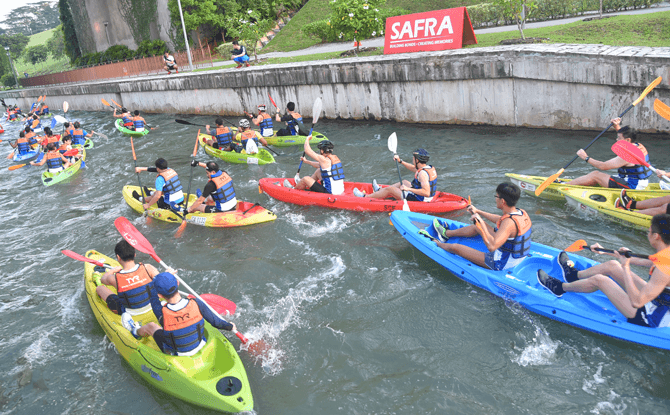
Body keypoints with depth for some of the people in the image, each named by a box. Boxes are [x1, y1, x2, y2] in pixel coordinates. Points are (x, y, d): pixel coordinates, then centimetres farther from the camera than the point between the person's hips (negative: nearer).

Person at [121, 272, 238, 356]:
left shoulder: (162, 314, -31)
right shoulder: (196, 304, -27)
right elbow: (216, 322, -14)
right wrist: (230, 326, 6)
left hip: (176, 356, -2)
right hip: (200, 348, 2)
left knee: (151, 326, 22)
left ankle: (136, 332, 57)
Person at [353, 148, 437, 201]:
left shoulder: (423, 173, -28)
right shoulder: (431, 168, 3)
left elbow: (426, 193, -38)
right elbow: (413, 168, 20)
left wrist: (408, 189, -36)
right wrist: (400, 161, 16)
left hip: (417, 200, -9)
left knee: (389, 189, 0)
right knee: (404, 182, 28)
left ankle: (365, 197, 16)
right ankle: (379, 190, 45)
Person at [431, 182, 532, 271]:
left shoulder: (509, 223, -34)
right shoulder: (522, 213, -6)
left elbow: (491, 247, -42)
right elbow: (500, 220, 14)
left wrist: (481, 223, -33)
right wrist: (478, 211, 21)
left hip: (502, 263, -8)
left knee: (454, 247, 2)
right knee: (478, 226, 21)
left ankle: (436, 244, 35)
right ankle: (446, 234, 40)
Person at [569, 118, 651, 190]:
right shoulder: (640, 146, 5)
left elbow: (603, 166, -22)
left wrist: (586, 158, -15)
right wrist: (616, 126, 16)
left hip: (631, 187, -10)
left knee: (595, 175, -7)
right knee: (596, 175, 13)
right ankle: (570, 182, 18)